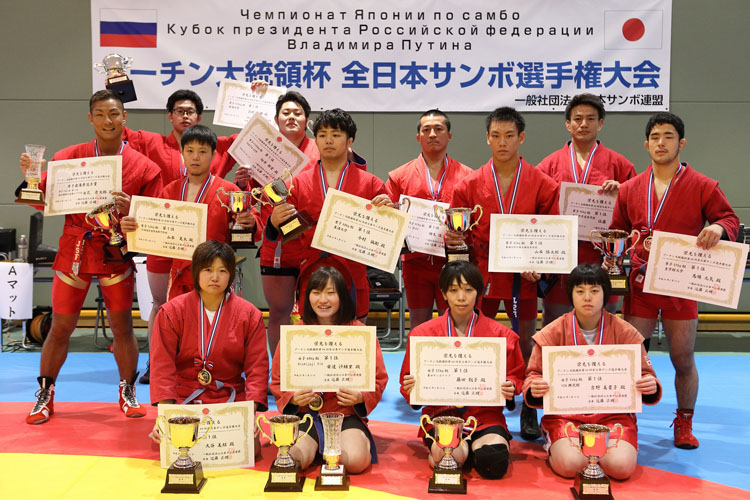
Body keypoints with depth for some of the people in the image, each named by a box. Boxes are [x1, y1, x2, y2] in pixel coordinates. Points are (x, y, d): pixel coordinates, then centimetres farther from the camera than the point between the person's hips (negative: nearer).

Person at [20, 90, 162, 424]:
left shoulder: (143, 166, 0)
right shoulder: (70, 156, 3)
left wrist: (129, 210, -19)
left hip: (116, 252, -1)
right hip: (74, 249, 1)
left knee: (122, 325, 2)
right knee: (61, 327, 5)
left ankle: (127, 392, 21)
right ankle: (45, 395, 21)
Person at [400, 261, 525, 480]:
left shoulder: (502, 334, 5)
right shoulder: (423, 333, 5)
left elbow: (516, 375, 14)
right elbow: (408, 380, 10)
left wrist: (510, 388, -10)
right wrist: (411, 387, -14)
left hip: (484, 414, 1)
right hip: (441, 414, -1)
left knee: (494, 464, -27)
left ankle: (478, 445, 6)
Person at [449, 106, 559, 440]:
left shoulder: (542, 184, 1)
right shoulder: (470, 184, 3)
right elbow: (458, 231, 9)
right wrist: (454, 238, -13)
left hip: (522, 276, 0)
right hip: (481, 272, 1)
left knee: (525, 343, 8)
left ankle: (529, 413, 23)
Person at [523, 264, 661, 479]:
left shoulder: (624, 332, 3)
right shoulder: (554, 332, 1)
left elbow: (644, 374, 5)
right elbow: (534, 375, 2)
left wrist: (650, 387, -20)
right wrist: (534, 389, -22)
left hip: (613, 413, 1)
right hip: (565, 412, -1)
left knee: (621, 466, -25)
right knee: (569, 464, -26)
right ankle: (554, 444, 10)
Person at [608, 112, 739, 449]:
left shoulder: (702, 187, 0)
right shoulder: (629, 189, 8)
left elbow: (730, 220, 3)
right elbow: (618, 232, 14)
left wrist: (719, 228, -19)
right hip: (640, 284, 2)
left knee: (683, 360, 7)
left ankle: (684, 424, 26)